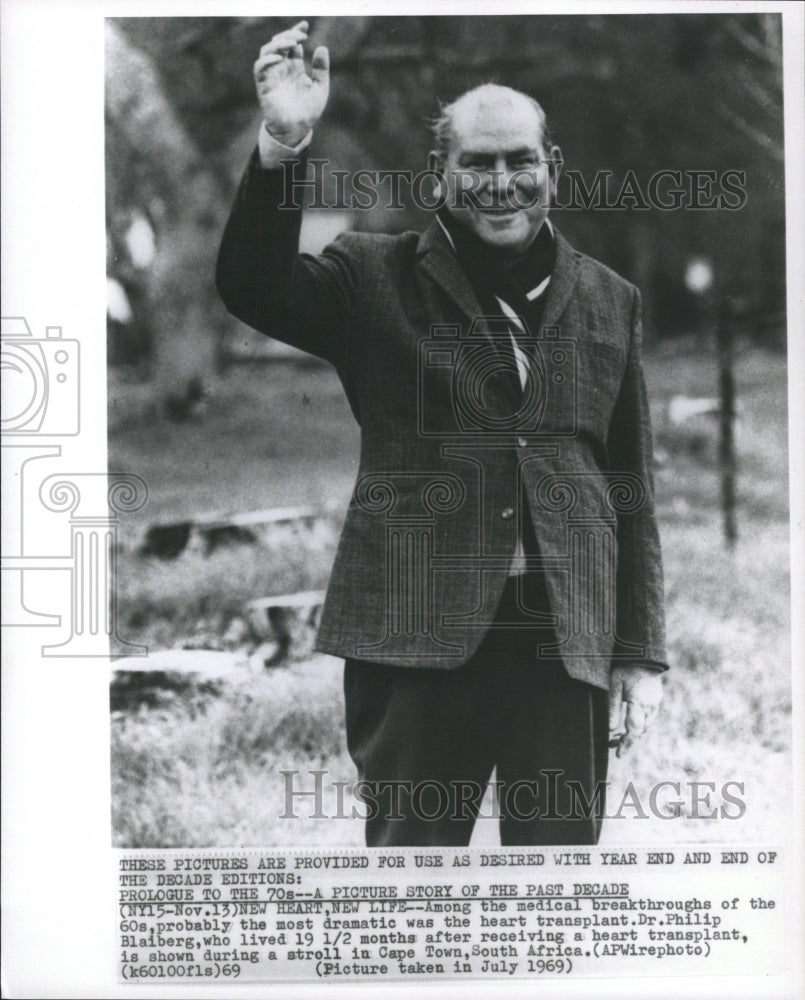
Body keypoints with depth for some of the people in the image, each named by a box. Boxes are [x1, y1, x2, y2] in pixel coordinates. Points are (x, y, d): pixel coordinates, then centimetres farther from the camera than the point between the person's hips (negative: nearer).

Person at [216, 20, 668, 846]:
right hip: (417, 632, -2)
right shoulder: (377, 280, 6)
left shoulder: (608, 302, 13)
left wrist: (641, 653, 10)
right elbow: (254, 290, -10)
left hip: (567, 640, 2)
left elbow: (631, 489, 13)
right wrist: (283, 146, -24)